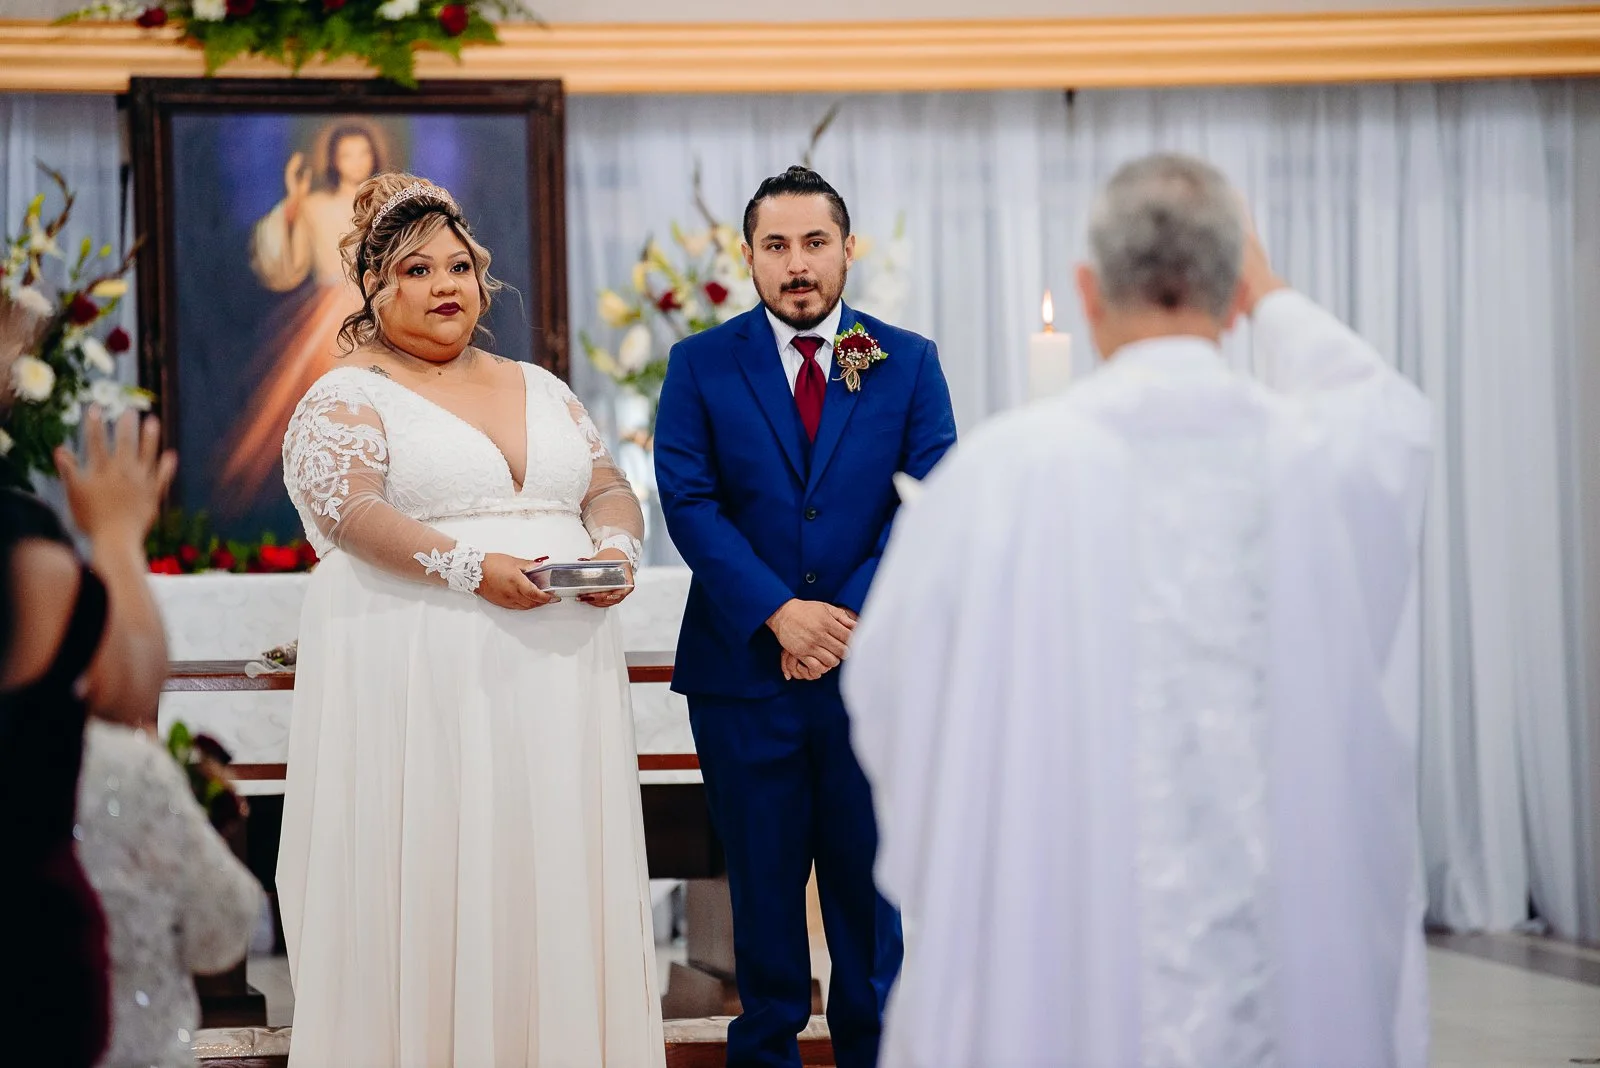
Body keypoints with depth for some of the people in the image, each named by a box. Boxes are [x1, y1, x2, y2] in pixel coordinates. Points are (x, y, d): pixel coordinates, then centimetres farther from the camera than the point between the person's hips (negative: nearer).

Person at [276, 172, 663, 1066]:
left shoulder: (541, 389, 19)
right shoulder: (348, 400, 1)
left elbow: (608, 485, 17)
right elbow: (346, 507, -13)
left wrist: (617, 546, -6)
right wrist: (470, 567, -23)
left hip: (557, 674, 5)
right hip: (417, 681, -5)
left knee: (556, 873, 2)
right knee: (430, 882, -6)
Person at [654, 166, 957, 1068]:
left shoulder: (910, 364, 5)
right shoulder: (701, 366, 3)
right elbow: (689, 502, -6)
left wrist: (852, 615, -14)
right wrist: (779, 612, -17)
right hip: (746, 671, 0)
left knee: (872, 886, 7)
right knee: (763, 887, 7)